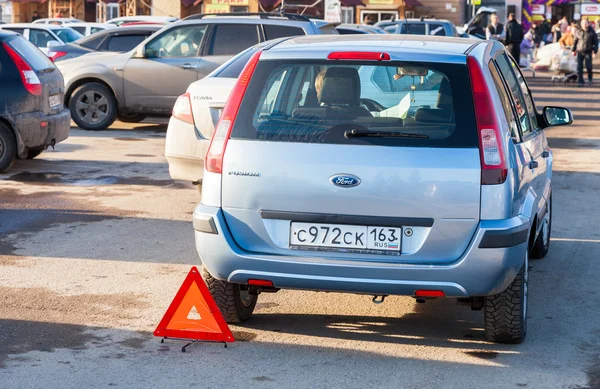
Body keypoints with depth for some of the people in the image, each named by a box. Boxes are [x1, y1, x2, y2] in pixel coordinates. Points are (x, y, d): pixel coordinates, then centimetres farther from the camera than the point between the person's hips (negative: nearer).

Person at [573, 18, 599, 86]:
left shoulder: (592, 32, -2)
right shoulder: (578, 32, 4)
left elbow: (596, 42, 1)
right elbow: (575, 41, 14)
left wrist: (595, 52, -5)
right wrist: (574, 50, 11)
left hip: (588, 52, -2)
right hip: (579, 52, 2)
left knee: (588, 66, -4)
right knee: (579, 67, -4)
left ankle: (590, 78, 23)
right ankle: (580, 81, 2)